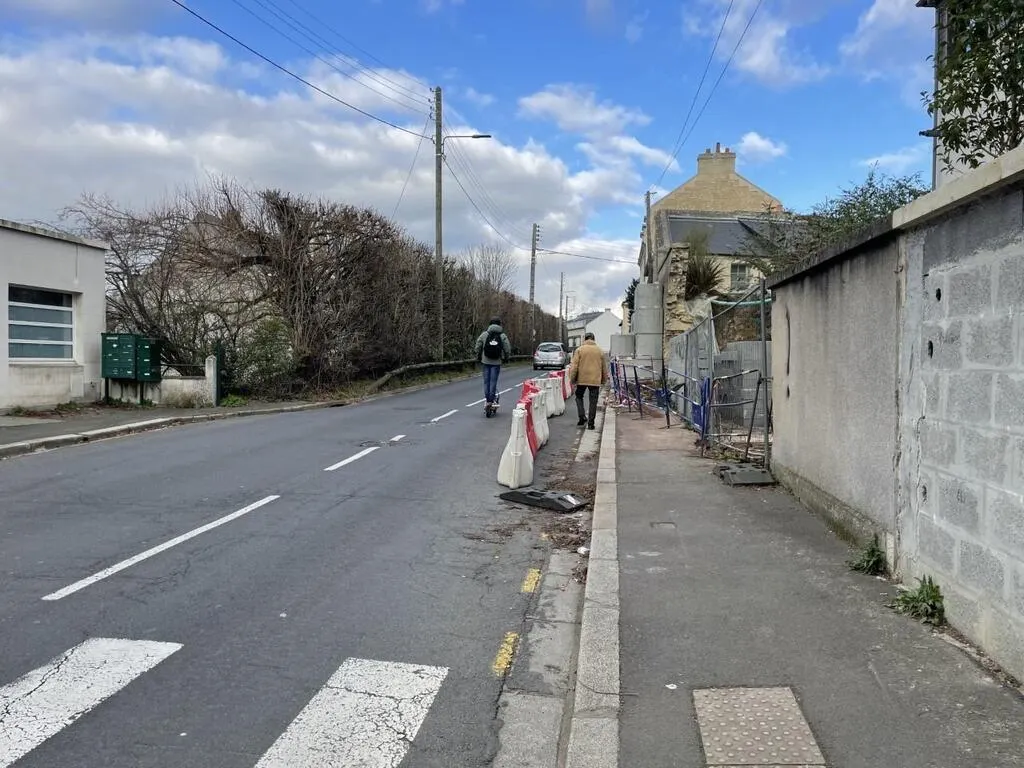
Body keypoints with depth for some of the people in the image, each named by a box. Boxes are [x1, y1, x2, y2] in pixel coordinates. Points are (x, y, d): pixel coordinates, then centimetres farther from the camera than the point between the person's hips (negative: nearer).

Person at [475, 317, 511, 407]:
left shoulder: (484, 334, -1)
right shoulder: (503, 336, -3)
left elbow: (478, 346, 2)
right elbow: (507, 349, -2)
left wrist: (479, 356, 17)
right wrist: (506, 358, 14)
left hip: (486, 361, 1)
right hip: (497, 362, -1)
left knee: (486, 381, 7)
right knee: (493, 381, 2)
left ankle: (488, 400, 7)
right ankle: (492, 400, 0)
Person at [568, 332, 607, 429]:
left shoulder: (579, 349, -1)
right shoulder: (599, 350, 7)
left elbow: (574, 366, -5)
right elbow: (604, 367, 12)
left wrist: (572, 379, 2)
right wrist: (604, 380, 22)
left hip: (582, 379, -1)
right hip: (595, 380, 1)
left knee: (579, 397, 18)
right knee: (593, 401, 5)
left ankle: (582, 417, 3)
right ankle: (590, 423, 5)